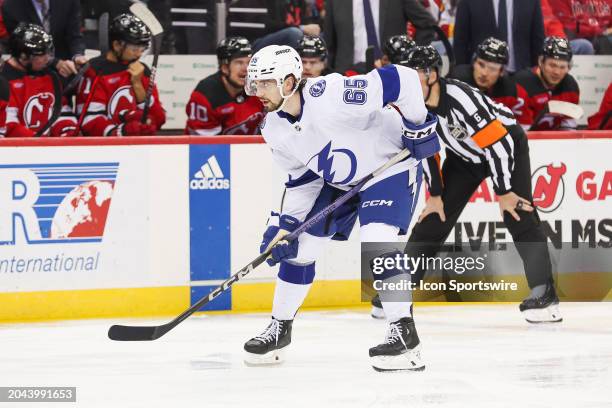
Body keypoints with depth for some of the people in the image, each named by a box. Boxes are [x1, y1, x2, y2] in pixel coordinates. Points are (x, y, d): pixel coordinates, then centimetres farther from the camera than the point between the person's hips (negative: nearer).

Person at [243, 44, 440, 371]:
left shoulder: (331, 95, -35)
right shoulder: (274, 130, -9)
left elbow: (401, 79, -34)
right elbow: (301, 179, 4)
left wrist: (417, 124, -26)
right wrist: (285, 223, -3)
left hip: (390, 165, -8)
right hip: (336, 181, 8)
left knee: (376, 243, -26)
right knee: (299, 248, 6)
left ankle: (404, 333, -20)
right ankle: (279, 328, 24)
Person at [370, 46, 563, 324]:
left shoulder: (460, 98, -37)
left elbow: (497, 142, -33)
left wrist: (504, 192, -27)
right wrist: (436, 194, -2)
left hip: (506, 139, -7)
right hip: (464, 153, 7)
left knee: (518, 215, -20)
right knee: (433, 219, 2)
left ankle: (544, 294, -19)